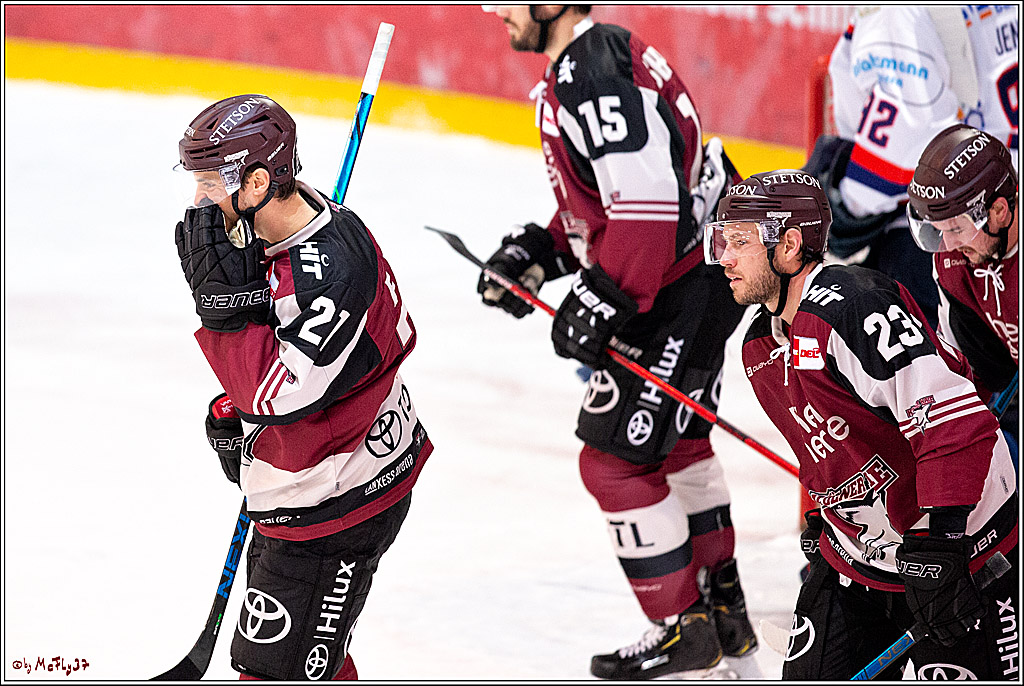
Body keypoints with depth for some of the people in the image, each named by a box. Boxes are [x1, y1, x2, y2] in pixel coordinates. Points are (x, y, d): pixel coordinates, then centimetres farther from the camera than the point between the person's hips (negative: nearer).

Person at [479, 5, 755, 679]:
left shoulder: (593, 80, -24)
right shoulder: (587, 61, 11)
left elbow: (647, 203, -30)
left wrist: (602, 301, -25)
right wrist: (538, 252, 10)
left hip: (681, 289, -12)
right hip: (699, 269, 12)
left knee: (615, 459, -5)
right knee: (675, 441, 26)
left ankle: (682, 629, 8)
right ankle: (722, 609, 39)